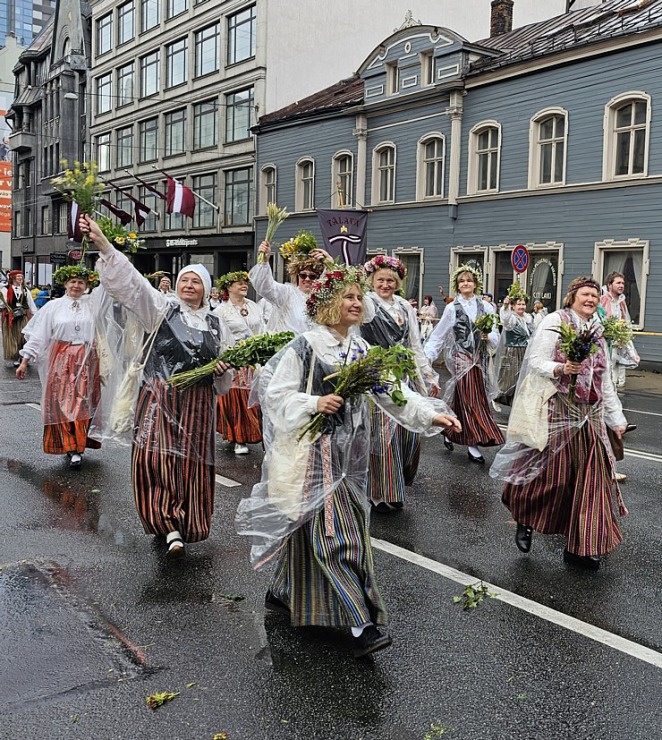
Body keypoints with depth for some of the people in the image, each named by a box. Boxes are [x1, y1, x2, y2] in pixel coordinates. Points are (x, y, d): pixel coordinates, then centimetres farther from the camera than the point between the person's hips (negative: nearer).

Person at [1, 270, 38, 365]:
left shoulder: (25, 290, 10)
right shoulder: (5, 289, -2)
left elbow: (31, 304, 12)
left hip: (24, 317, 2)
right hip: (10, 317, -2)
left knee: (24, 338, -1)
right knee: (12, 339, 3)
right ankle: (15, 359, 11)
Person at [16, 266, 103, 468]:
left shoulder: (93, 304, 5)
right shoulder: (54, 306, 3)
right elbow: (38, 334, 2)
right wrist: (25, 361, -1)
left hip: (87, 362, 1)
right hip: (62, 360, -1)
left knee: (83, 403, 2)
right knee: (63, 403, -1)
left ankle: (78, 446, 12)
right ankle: (71, 447, 7)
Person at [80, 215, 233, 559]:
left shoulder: (217, 326, 12)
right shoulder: (162, 308, 4)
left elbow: (225, 379, 19)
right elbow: (130, 280, -8)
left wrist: (223, 372, -5)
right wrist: (103, 244, -19)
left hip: (197, 403, 2)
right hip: (158, 397, -2)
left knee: (191, 463, 3)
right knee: (153, 457, -15)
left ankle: (180, 525, 20)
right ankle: (170, 524, -3)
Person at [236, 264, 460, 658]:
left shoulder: (362, 349, 9)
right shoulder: (304, 347, -9)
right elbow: (275, 396, -10)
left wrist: (430, 414, -11)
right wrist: (314, 404, -25)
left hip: (347, 452, 6)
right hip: (314, 451, -6)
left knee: (308, 528, 14)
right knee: (331, 530, -9)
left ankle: (282, 593, 34)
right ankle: (362, 624, -7)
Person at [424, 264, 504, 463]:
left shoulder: (486, 307, 5)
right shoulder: (452, 308, -1)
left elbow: (495, 336, 4)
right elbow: (438, 335, -2)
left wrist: (488, 336, -18)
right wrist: (427, 356, -9)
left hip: (479, 359, 3)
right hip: (461, 359, -3)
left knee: (462, 399, 9)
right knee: (470, 400, -5)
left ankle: (449, 433, 29)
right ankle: (473, 445, -1)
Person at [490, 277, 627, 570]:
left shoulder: (596, 333, 16)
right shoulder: (554, 322, -4)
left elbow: (605, 380, 19)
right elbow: (535, 362, -10)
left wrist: (616, 418, 17)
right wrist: (562, 369, -28)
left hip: (589, 415, 7)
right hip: (556, 411, -7)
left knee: (589, 478, 4)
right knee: (548, 474, -5)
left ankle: (579, 546, 13)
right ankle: (524, 521, 24)